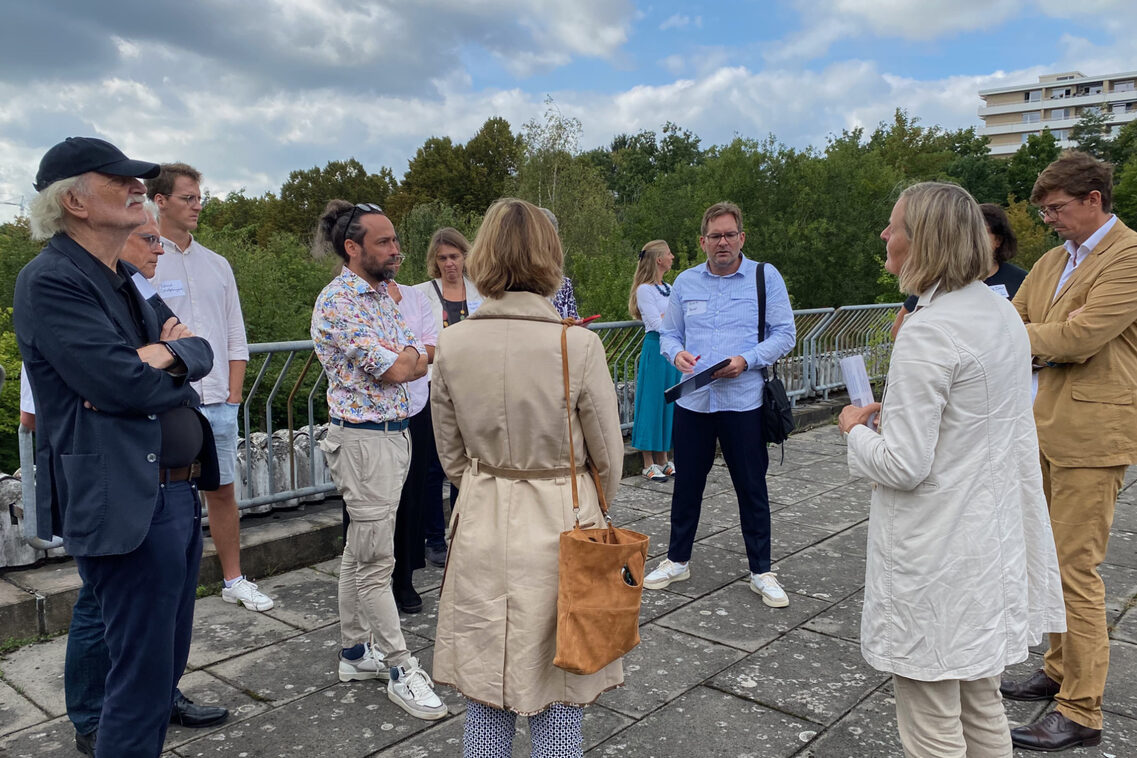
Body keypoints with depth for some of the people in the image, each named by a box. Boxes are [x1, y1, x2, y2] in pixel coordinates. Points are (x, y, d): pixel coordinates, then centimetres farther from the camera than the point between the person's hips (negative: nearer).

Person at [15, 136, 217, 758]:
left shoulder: (126, 280, 15)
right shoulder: (50, 281, -13)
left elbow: (202, 353, 8)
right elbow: (127, 386, -23)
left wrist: (167, 353, -14)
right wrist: (177, 360, -2)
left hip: (177, 494, 9)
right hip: (129, 507, -9)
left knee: (165, 663, 20)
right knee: (142, 677, 2)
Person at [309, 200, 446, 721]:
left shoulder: (382, 295, 13)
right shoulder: (338, 301, -15)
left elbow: (415, 363, 9)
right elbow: (396, 371, -18)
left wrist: (406, 358, -11)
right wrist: (403, 358, 2)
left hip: (393, 433, 9)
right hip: (363, 438, -9)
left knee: (360, 551, 16)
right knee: (375, 560, -1)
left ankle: (354, 651, 27)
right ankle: (401, 670, 7)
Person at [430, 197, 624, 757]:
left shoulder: (452, 344, -6)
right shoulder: (578, 345, -15)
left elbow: (451, 455, 4)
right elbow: (608, 458, -4)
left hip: (482, 527, 3)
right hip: (560, 524, -2)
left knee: (485, 700, 18)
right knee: (557, 701, 13)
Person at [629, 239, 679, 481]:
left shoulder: (669, 288, 15)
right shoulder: (644, 289, -9)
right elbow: (658, 323, -14)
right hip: (655, 350, -8)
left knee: (669, 403, 10)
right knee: (652, 403, -3)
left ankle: (663, 460, 18)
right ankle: (649, 464, 4)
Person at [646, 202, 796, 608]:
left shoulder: (765, 277, 0)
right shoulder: (685, 282, 9)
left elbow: (784, 334, -2)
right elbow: (669, 333, 13)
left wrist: (746, 361, -17)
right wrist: (677, 354, -10)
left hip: (744, 402, -3)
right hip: (693, 401, 3)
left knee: (752, 489, 7)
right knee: (687, 484, 13)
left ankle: (761, 572, 21)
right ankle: (677, 560, 30)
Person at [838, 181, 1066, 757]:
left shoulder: (928, 332, -22)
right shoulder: (1003, 312, 5)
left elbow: (902, 466, -24)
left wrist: (854, 429, -6)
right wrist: (895, 412, 16)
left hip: (936, 555, -9)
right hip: (991, 535, 9)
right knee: (981, 705, 24)